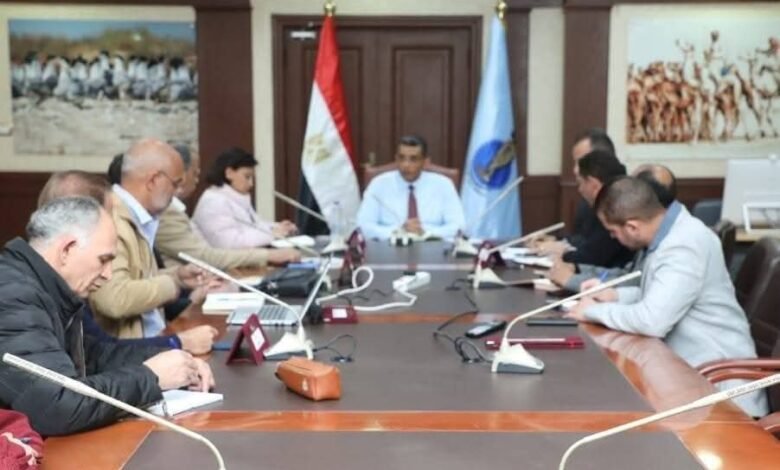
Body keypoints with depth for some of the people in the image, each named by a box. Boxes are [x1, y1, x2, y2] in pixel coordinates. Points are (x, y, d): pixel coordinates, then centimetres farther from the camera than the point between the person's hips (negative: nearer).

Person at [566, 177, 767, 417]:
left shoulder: (685, 245, -24)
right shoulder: (671, 232, 6)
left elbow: (652, 320, -31)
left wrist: (594, 312, -15)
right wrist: (615, 295, 5)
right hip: (690, 371, 9)